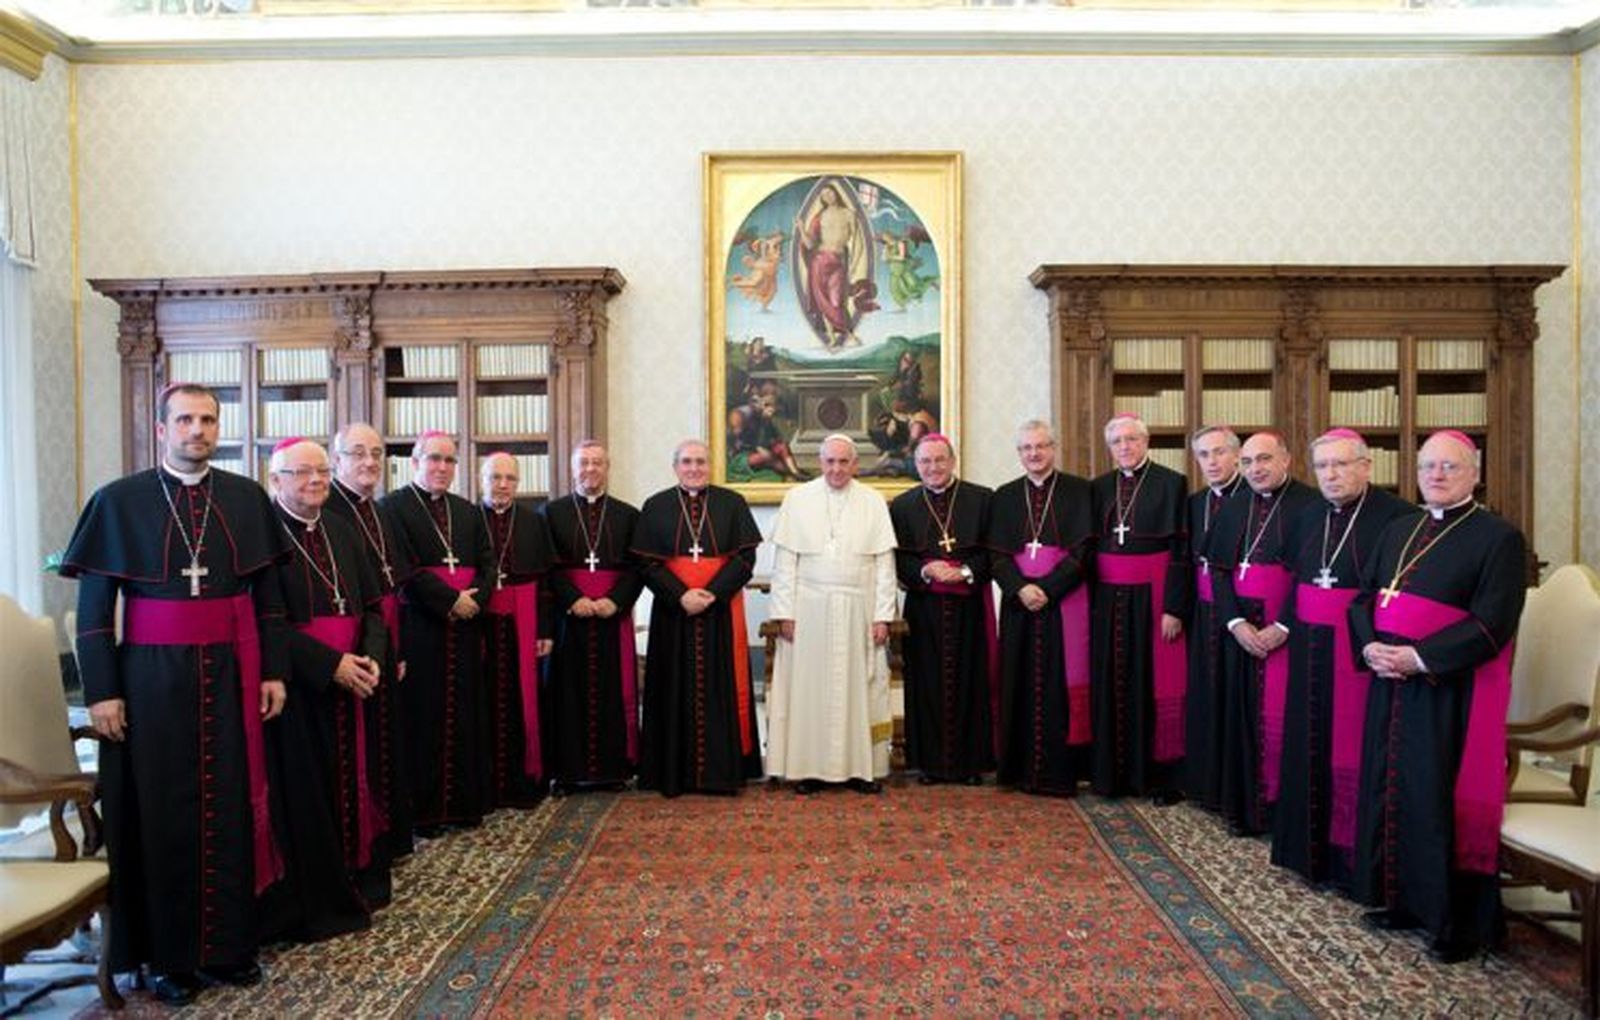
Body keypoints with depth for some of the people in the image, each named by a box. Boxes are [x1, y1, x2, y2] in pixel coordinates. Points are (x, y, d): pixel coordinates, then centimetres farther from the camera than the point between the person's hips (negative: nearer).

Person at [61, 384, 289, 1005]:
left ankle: (230, 946, 22)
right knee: (163, 813, 7)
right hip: (153, 678, -2)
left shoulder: (247, 499, 5)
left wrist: (274, 671, 2)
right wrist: (100, 690, -8)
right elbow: (94, 606, -2)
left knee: (230, 807, 8)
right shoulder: (119, 501, -2)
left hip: (230, 675, 2)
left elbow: (266, 592, 8)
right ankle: (169, 956, 21)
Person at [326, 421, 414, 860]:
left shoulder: (382, 515, 15)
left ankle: (389, 836, 27)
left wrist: (400, 649, 12)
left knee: (387, 738, 15)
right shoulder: (324, 510, -12)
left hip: (385, 643, 8)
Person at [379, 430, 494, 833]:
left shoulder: (468, 512, 16)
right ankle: (424, 810, 7)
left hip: (465, 628, 5)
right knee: (424, 717, -1)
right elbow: (404, 569, -12)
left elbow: (487, 563, 11)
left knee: (464, 716, 8)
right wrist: (451, 600, -15)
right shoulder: (393, 507, -3)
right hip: (418, 629, -5)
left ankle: (465, 801, 17)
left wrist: (475, 597, -8)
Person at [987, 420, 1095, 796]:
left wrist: (1047, 588, -13)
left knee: (1060, 684, -2)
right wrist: (1021, 588, -13)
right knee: (1022, 685, 4)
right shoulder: (1004, 497, 11)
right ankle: (1021, 769, 11)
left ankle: (1059, 772, 4)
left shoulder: (1078, 490, 3)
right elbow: (997, 554, 4)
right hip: (1019, 604, 3)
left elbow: (1083, 549, -5)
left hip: (1065, 603, -2)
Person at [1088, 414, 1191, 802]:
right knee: (1113, 683, 7)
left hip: (1152, 595, -4)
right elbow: (1090, 546, 12)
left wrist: (1174, 606, -13)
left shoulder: (1171, 483, -3)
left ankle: (1162, 774, 11)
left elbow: (1180, 548, -7)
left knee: (1157, 682, 0)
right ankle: (1115, 771, 17)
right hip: (1108, 597, 4)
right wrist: (1092, 600, 4)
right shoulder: (1099, 487, 10)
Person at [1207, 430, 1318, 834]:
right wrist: (1235, 622, -6)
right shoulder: (1233, 509, 9)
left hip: (1287, 629, -5)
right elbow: (1218, 568, 6)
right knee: (1244, 714, 11)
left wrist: (1283, 627, -16)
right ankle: (1245, 804, 22)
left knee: (1279, 718, -4)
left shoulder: (1309, 505, -8)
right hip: (1241, 629, 5)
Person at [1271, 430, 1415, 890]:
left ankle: (1352, 858, 14)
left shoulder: (1396, 516, -10)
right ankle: (1310, 847, 26)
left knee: (1352, 751, 0)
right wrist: (1284, 625, 6)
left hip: (1361, 653, -6)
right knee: (1310, 744, 13)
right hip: (1311, 652, 6)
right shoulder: (1308, 517, 10)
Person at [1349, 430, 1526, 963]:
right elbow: (1364, 597, 14)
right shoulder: (1397, 530, 14)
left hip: (1450, 693, -6)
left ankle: (1457, 920, 14)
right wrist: (1370, 647, -5)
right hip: (1390, 685, 6)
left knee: (1443, 799, -1)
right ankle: (1400, 899, 27)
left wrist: (1419, 657, -19)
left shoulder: (1499, 537, -6)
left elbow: (1492, 623, -14)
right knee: (1391, 791, 12)